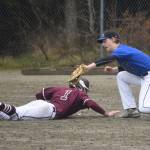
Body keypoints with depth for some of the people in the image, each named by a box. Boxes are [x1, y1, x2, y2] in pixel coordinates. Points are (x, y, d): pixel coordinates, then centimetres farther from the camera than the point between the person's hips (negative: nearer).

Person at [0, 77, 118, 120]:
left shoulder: (61, 89, 35)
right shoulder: (80, 94, 19)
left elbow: (40, 94, 33)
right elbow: (91, 104, 3)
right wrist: (105, 113, 12)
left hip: (38, 103, 7)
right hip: (51, 110, -7)